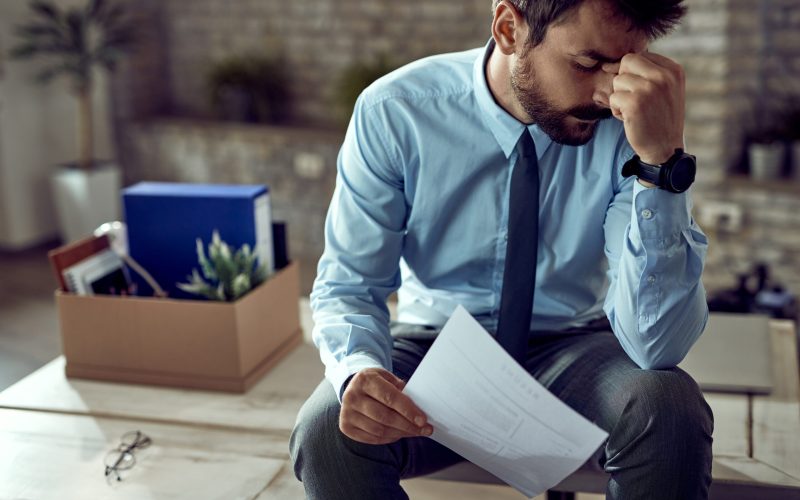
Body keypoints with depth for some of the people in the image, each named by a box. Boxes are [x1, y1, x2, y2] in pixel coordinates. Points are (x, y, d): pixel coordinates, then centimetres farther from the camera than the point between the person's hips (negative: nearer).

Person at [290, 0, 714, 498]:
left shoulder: (630, 124, -17)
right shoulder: (393, 112, -17)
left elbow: (657, 346, -25)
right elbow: (348, 285, -10)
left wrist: (661, 159, -36)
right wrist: (358, 369, -33)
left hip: (570, 351, 1)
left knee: (670, 411, -30)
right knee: (327, 430, -29)